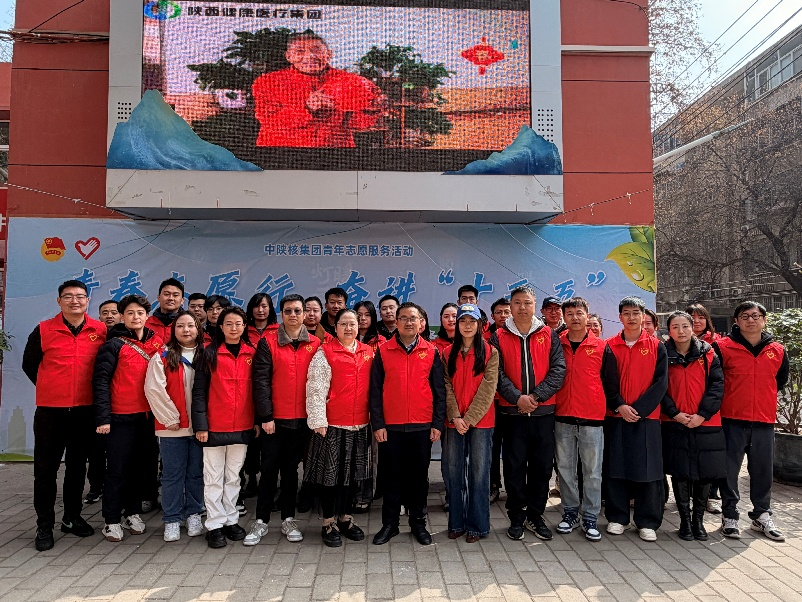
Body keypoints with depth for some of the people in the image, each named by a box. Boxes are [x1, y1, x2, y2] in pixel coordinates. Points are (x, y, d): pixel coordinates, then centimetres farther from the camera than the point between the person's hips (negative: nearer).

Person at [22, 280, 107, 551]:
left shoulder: (101, 331, -1)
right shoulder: (43, 330, -3)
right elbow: (29, 364, 9)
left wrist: (93, 391, 7)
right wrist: (50, 388, 8)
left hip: (85, 410, 1)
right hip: (50, 410, -1)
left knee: (77, 466, 13)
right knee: (46, 468, 5)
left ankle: (72, 517, 28)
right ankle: (45, 526, 16)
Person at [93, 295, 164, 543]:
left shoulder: (157, 344, 8)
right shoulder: (114, 345, -4)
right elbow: (101, 381, -8)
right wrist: (103, 417, -14)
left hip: (148, 416, 4)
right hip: (121, 418, -4)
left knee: (143, 467, 11)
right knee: (118, 469, 2)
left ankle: (132, 512, 27)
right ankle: (112, 520, 14)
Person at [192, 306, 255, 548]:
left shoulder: (252, 353, 5)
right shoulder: (210, 353, -2)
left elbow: (256, 389, 8)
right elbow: (199, 391, -3)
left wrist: (258, 421, 4)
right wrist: (200, 424, -9)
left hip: (242, 427, 2)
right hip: (214, 426, -2)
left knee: (234, 476, 13)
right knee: (214, 478, 6)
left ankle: (231, 520, 24)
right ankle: (215, 525, 16)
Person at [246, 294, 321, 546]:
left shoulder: (315, 344, 4)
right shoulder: (268, 343, -3)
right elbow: (261, 381, -7)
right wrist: (265, 416, -12)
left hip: (301, 419, 2)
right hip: (274, 419, -2)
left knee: (291, 469, 13)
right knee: (269, 470, 5)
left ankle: (288, 520, 24)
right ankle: (261, 521, 17)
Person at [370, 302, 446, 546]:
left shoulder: (431, 352, 4)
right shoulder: (383, 352, 2)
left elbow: (439, 390, 4)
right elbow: (375, 391, 1)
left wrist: (438, 423, -2)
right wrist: (377, 424, -5)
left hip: (423, 426, 1)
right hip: (391, 426, 0)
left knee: (419, 476, 10)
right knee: (392, 476, 8)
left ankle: (418, 523, 25)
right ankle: (389, 524, 22)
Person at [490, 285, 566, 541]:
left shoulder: (549, 335, 7)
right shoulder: (499, 337, 4)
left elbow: (558, 369, -2)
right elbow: (497, 374, -3)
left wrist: (537, 395, -13)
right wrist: (517, 397, -16)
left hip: (543, 411, 1)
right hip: (512, 412, -1)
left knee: (542, 466, 8)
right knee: (514, 467, 5)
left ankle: (535, 516, 23)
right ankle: (516, 518, 18)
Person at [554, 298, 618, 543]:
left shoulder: (602, 347, 1)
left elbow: (610, 383, 5)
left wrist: (612, 405, 5)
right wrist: (550, 403, 5)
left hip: (592, 418, -1)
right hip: (562, 418, 2)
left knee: (592, 471, 4)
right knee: (565, 469, 10)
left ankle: (590, 518, 16)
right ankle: (570, 513, 23)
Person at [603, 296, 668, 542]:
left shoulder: (656, 346, 3)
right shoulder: (610, 346, 5)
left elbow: (660, 382, -3)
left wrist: (639, 408, -12)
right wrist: (619, 406, -12)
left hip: (646, 416, -1)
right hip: (616, 416, 1)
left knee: (648, 470, 1)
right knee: (615, 468, 4)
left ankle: (648, 522, 13)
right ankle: (617, 518, 17)